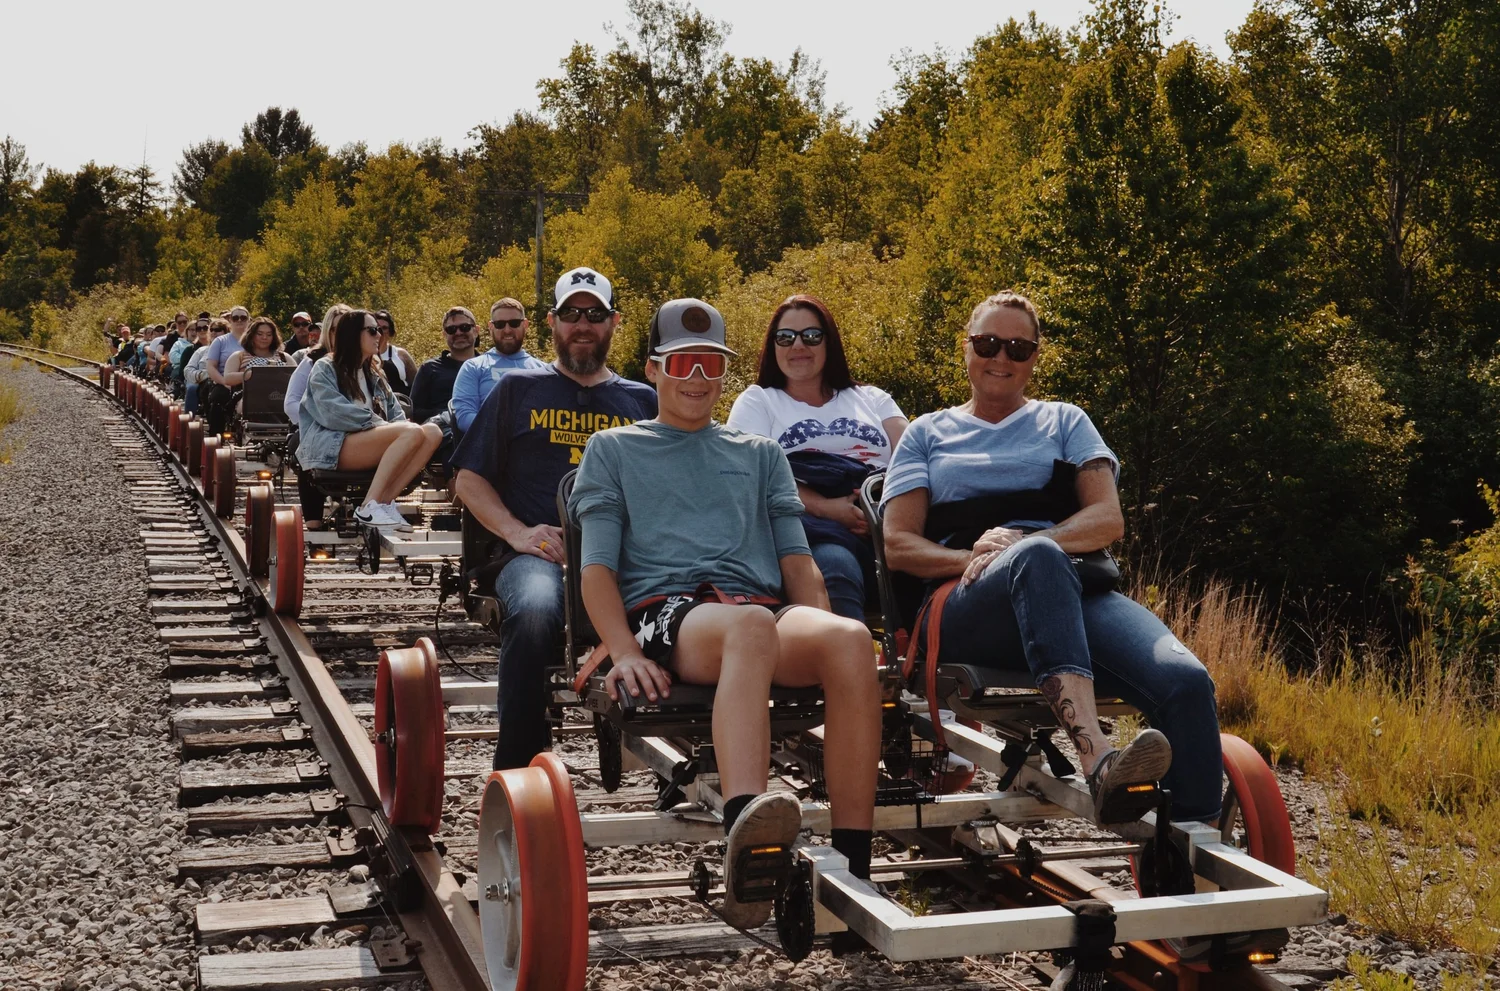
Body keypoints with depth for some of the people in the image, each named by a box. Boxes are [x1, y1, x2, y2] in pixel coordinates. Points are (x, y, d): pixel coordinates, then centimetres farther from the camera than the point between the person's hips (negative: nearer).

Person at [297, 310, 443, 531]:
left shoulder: (374, 373, 26)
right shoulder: (324, 369, 5)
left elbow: (395, 413, 18)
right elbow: (333, 413, -11)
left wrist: (395, 427, -5)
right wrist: (376, 422, -15)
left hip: (372, 444, 7)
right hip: (334, 446, -7)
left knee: (432, 432, -19)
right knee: (412, 432, -30)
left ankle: (384, 501, -27)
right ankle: (370, 505, -31)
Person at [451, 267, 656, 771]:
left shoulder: (642, 400, 24)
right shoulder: (519, 389, 20)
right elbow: (469, 479, 16)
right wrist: (517, 532, -2)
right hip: (538, 552, -1)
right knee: (534, 609, -39)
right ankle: (516, 767, -29)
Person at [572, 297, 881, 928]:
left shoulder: (760, 453, 32)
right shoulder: (613, 449, 24)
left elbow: (797, 558, 21)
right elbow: (597, 567, 10)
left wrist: (818, 639, -1)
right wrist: (624, 651, -10)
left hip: (765, 605, 3)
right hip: (663, 608, -3)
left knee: (851, 638, -34)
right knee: (751, 626, -41)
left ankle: (853, 868, -38)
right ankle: (744, 850, -63)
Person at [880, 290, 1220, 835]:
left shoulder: (1064, 422, 26)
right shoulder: (928, 433, 24)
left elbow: (1108, 520, 11)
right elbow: (898, 545, 11)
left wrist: (1022, 540, -8)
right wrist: (975, 558, -9)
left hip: (1076, 591, 2)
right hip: (966, 607, -2)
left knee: (1185, 679, -32)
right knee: (1039, 559, -42)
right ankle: (1098, 759, -57)